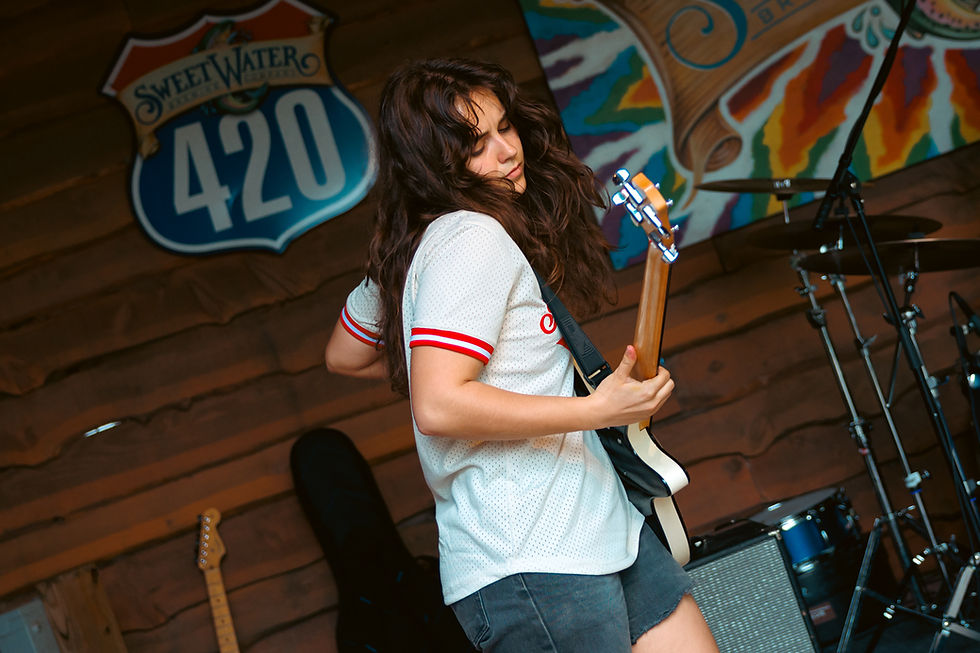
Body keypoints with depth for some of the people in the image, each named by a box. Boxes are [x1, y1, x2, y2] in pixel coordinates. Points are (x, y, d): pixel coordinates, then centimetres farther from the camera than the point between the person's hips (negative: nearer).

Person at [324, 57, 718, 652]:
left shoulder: (410, 245, 13)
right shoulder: (473, 238, -17)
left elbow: (344, 356, 25)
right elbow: (438, 407, -27)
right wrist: (597, 411, -23)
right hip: (533, 566, -10)